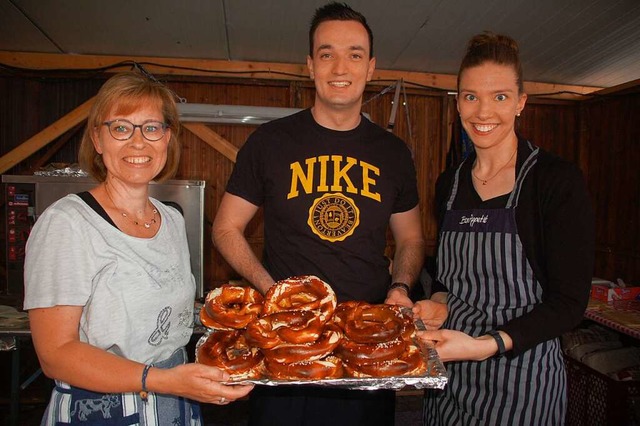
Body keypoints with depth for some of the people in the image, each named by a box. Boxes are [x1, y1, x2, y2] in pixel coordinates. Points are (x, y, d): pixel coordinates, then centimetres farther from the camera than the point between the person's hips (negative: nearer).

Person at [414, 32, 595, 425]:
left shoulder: (558, 179, -12)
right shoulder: (449, 184, 3)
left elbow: (569, 302, -14)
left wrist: (485, 344, -24)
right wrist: (440, 304, -6)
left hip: (521, 377, -4)